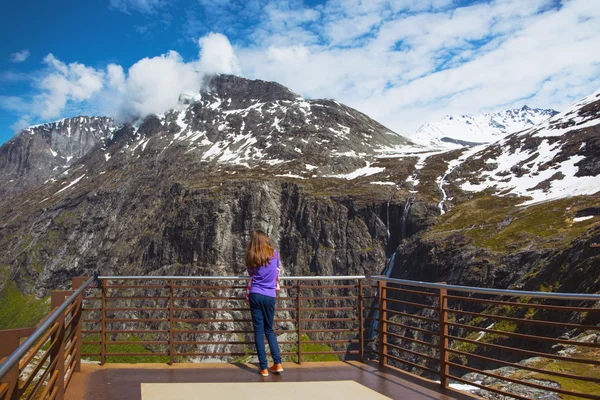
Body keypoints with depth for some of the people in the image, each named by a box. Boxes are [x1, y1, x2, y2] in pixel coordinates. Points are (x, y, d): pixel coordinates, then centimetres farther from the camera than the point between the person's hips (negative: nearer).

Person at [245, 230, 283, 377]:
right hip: (270, 297, 1)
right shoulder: (274, 254, 4)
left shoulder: (252, 257, 1)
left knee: (258, 330, 3)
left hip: (256, 295, -1)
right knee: (269, 329, 15)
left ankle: (264, 368, 1)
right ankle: (277, 363, 7)